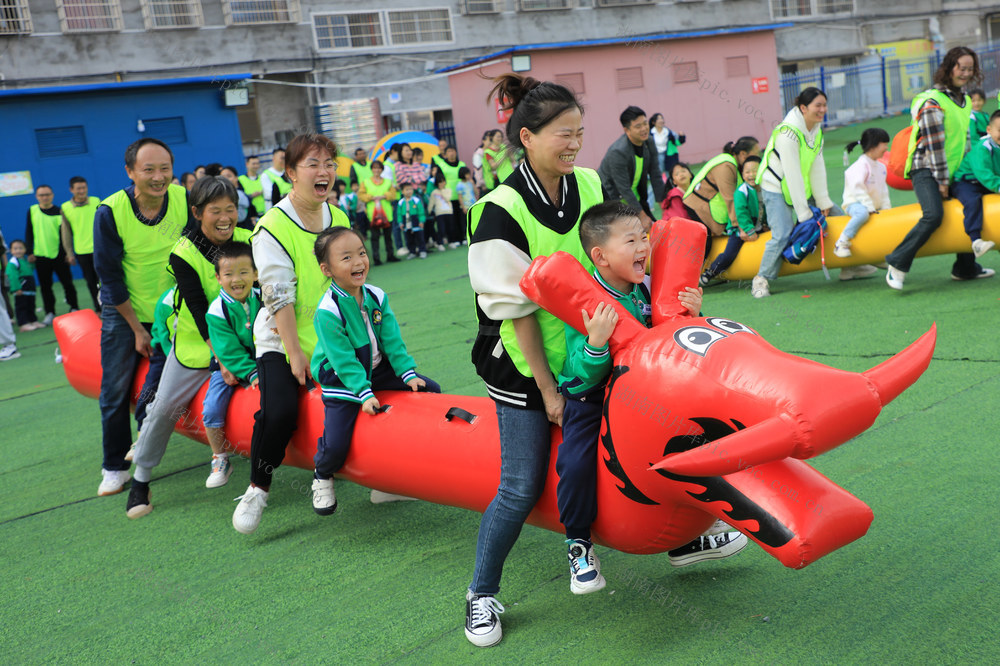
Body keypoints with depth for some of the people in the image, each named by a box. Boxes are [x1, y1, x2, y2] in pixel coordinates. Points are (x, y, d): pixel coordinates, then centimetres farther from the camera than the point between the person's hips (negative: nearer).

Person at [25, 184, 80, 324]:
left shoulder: (59, 211, -1)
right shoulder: (32, 211, 5)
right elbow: (29, 233, 8)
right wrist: (29, 252, 3)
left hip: (59, 254, -2)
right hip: (40, 256, 2)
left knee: (67, 283, 4)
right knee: (45, 286, 6)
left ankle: (74, 308, 18)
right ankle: (49, 313, 14)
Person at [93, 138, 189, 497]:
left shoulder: (185, 200, -15)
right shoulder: (109, 212, -20)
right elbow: (109, 275, -13)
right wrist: (137, 329, -10)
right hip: (124, 311, -1)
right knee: (116, 390, 1)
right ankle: (115, 467, 16)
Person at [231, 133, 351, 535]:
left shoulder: (339, 218, 6)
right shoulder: (273, 226, -13)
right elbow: (278, 297, -16)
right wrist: (294, 354, -19)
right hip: (281, 340, -6)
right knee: (279, 412, -24)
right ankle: (257, 488, 0)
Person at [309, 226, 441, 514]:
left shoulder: (376, 296, -4)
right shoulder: (327, 312, -23)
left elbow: (392, 339, 0)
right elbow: (343, 360, -22)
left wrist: (408, 372, -7)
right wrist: (364, 393, -25)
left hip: (378, 369, 6)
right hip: (342, 381, -6)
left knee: (430, 390, 1)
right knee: (335, 443, -16)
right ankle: (322, 479, 20)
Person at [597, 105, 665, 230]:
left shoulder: (649, 144, -6)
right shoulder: (617, 152, -29)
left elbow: (656, 176, 0)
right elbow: (624, 189, -26)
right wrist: (642, 216, -22)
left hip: (636, 197, 8)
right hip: (611, 199, -8)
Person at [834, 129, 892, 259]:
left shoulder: (881, 167, 15)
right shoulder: (861, 165, -13)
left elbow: (883, 190, 20)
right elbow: (857, 188, -22)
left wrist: (886, 208, 8)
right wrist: (870, 207, -24)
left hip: (874, 206, 9)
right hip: (855, 203, -9)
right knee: (863, 213, -40)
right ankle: (842, 243, -35)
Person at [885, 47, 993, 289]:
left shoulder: (965, 101, 15)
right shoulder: (932, 100, -12)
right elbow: (934, 144, -15)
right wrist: (942, 180, -15)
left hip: (950, 171, 9)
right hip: (926, 169, -8)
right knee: (934, 215, -27)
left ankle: (965, 268, 28)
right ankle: (898, 264, -18)